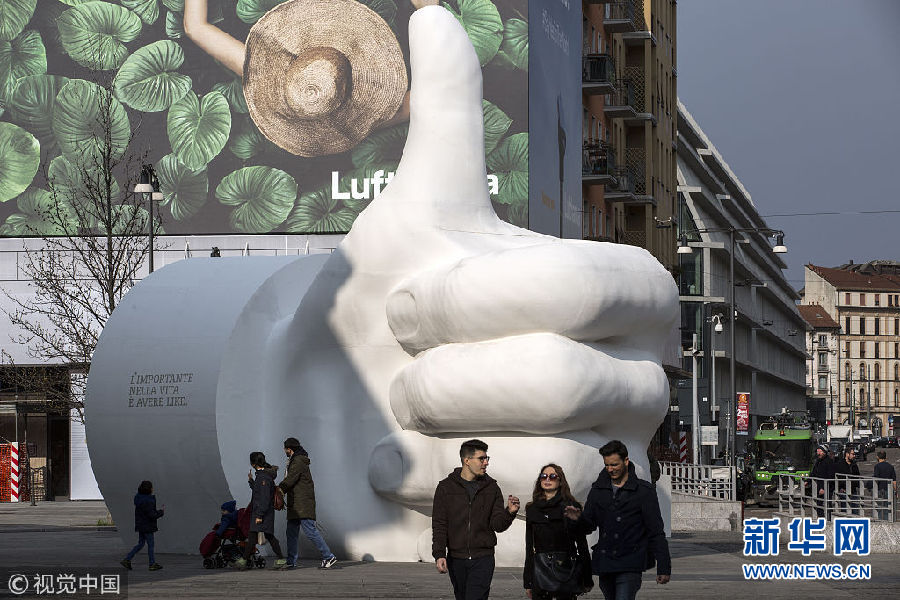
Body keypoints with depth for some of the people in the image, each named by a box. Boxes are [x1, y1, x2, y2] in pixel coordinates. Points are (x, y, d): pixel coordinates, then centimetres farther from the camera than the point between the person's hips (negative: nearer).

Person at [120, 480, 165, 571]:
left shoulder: (139, 497, 5)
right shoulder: (146, 501, -25)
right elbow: (152, 515, -24)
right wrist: (161, 511, -9)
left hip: (140, 525, 9)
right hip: (147, 527, -9)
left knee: (140, 544, 16)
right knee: (150, 545, 4)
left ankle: (127, 560, 12)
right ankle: (152, 564, 14)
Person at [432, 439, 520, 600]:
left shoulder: (491, 488, 6)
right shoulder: (446, 487, 2)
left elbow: (498, 525, 4)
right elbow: (439, 524, 0)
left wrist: (509, 513, -18)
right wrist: (439, 554, -11)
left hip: (483, 559, -1)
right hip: (456, 559, 1)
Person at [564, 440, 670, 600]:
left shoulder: (644, 491, -1)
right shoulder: (598, 489, 11)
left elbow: (656, 533, -1)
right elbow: (588, 527, 14)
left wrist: (663, 568, -6)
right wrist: (579, 519, -10)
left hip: (630, 565, -5)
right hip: (604, 563, 5)